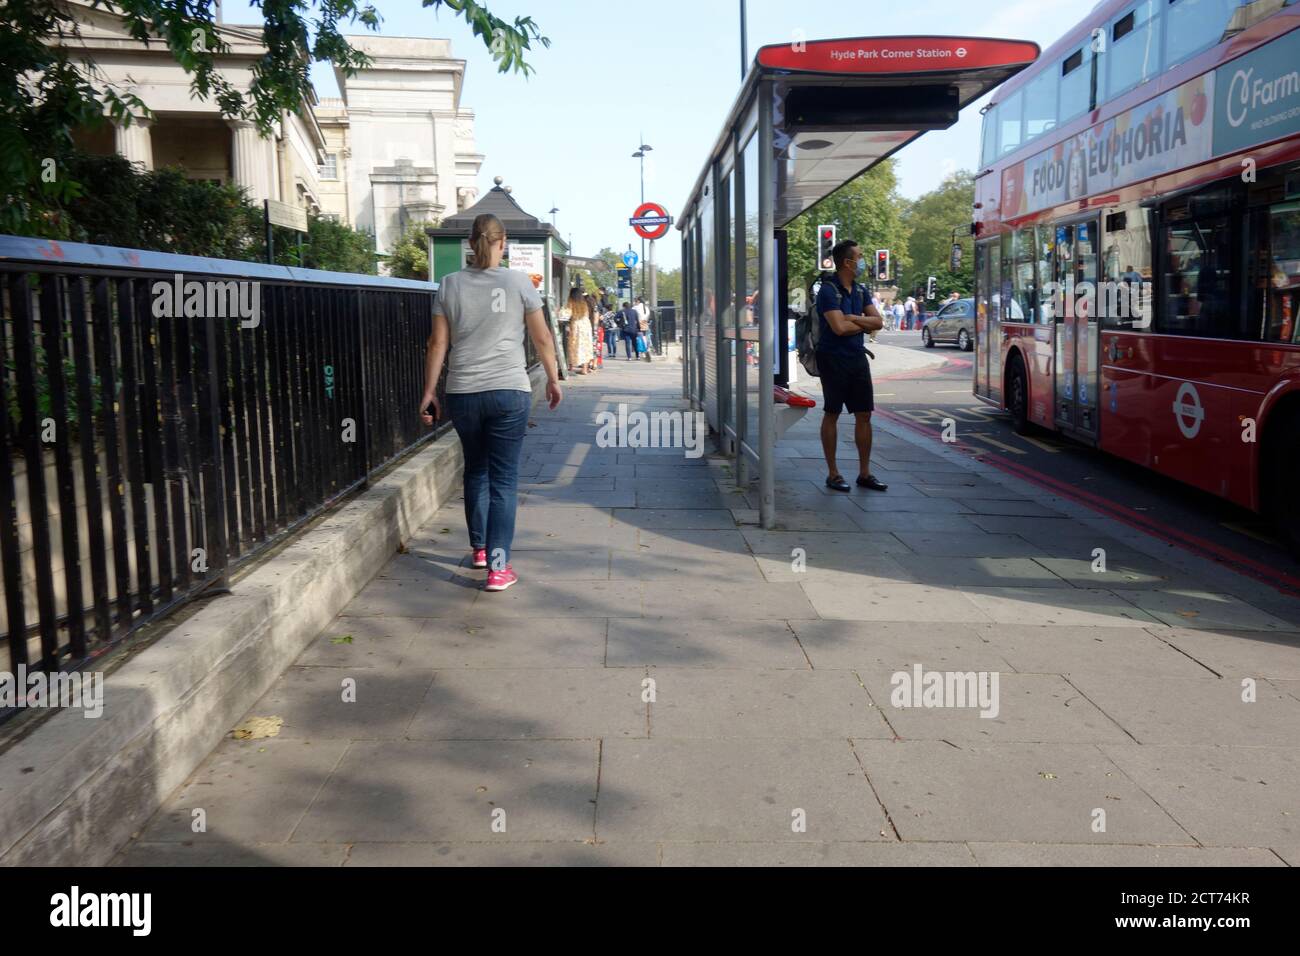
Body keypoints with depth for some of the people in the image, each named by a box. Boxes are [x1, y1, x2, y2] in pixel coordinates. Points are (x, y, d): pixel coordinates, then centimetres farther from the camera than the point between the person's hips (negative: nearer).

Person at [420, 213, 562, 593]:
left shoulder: (450, 284, 4)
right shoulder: (518, 281, -2)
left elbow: (438, 343, 3)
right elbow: (542, 338, 1)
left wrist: (429, 391, 10)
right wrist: (553, 380, 13)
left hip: (463, 394, 3)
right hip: (509, 391, -2)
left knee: (475, 470, 21)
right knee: (504, 478, 1)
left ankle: (479, 549, 32)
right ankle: (498, 567, -3)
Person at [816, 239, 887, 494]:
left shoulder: (860, 290, 12)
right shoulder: (829, 290, -11)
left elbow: (878, 321, 4)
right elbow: (839, 327, -23)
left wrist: (852, 318, -12)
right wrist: (864, 324, -5)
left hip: (857, 357, 7)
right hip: (834, 359, -7)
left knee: (864, 415, 7)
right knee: (832, 415, 2)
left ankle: (864, 473, 14)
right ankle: (833, 474, 9)